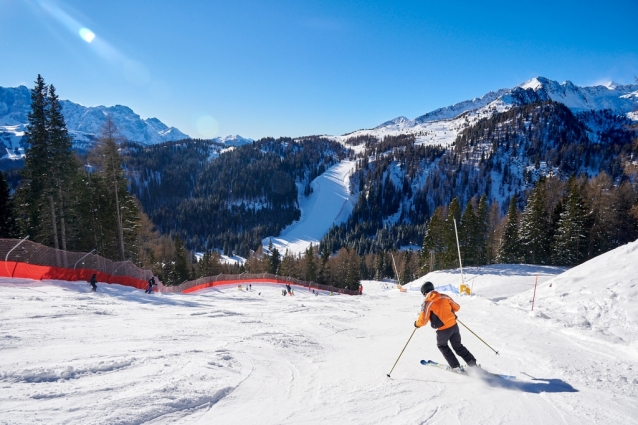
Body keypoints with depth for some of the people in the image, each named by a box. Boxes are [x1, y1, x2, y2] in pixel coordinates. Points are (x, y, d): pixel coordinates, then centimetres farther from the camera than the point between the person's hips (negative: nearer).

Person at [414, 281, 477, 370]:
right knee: (458, 346, 25)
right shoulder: (444, 296, 2)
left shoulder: (427, 303, -12)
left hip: (443, 330, -4)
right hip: (454, 325, 4)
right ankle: (472, 362, 22)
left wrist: (417, 323, 7)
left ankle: (455, 365, 24)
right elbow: (457, 307, 13)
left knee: (442, 346, 24)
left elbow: (423, 321, -15)